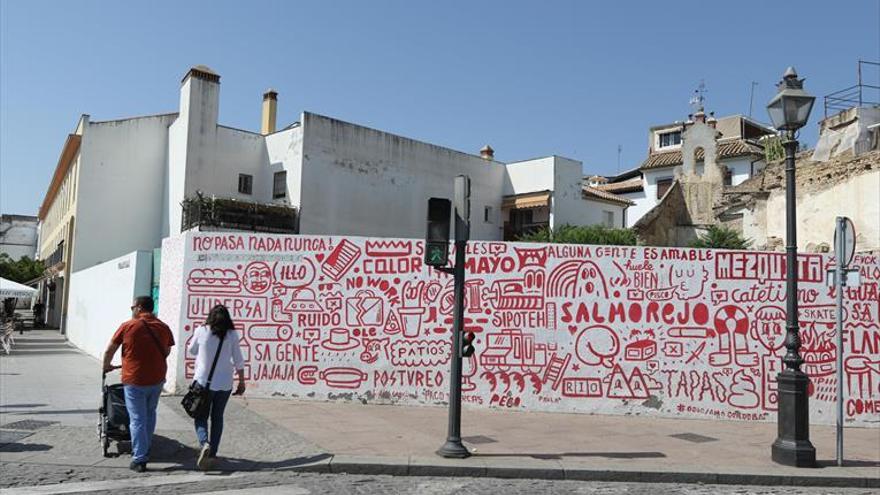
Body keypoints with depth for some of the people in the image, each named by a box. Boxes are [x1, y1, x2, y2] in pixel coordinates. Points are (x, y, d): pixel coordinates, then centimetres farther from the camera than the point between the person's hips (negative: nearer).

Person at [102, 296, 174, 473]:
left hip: (134, 380, -4)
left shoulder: (128, 326, -8)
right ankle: (144, 450, 32)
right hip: (157, 379, 4)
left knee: (137, 420, 1)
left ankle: (139, 459, 0)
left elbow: (109, 350, 1)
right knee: (150, 415, 22)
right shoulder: (164, 327, 1)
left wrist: (106, 366, 19)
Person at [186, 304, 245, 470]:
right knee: (217, 417, 15)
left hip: (203, 381, -1)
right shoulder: (232, 335, -5)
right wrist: (242, 382, 7)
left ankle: (204, 443, -16)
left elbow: (191, 352, 9)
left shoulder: (201, 331, -6)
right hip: (224, 384, 1)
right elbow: (238, 361, -2)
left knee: (201, 417, 9)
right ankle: (212, 453, 17)